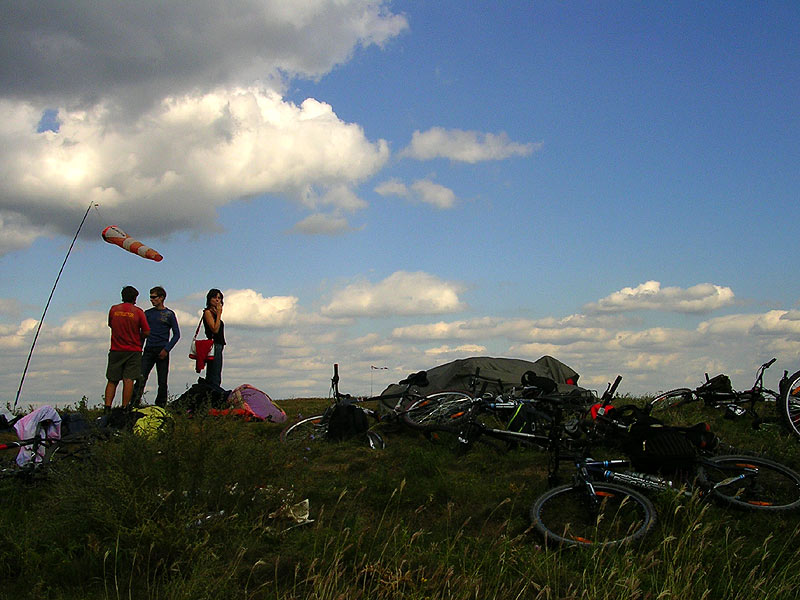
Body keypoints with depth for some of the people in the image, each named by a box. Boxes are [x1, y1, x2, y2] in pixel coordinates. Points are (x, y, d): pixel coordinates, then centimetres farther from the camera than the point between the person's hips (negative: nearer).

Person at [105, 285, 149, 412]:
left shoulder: (113, 309, 2)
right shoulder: (138, 312, -6)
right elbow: (146, 332, -7)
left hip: (116, 350, 3)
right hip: (133, 350, -3)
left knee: (112, 381, 8)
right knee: (128, 380, -2)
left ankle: (107, 408, 1)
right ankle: (124, 408, -5)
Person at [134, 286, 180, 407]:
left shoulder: (169, 314, 3)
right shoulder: (148, 313, 12)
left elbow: (176, 334, 1)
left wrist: (166, 349, -9)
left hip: (162, 351, -2)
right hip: (148, 350, 2)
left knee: (162, 382, 1)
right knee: (141, 378, -10)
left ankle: (160, 406, 9)